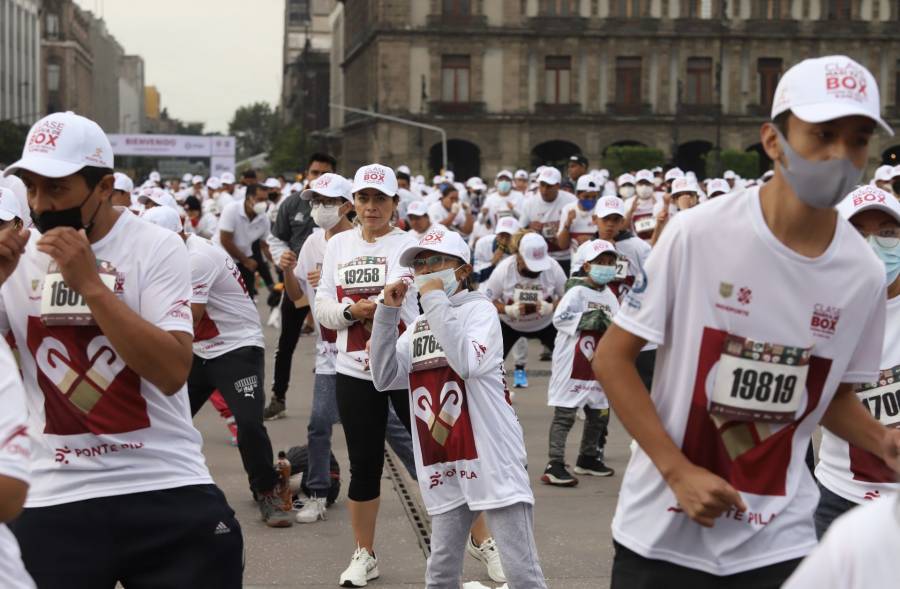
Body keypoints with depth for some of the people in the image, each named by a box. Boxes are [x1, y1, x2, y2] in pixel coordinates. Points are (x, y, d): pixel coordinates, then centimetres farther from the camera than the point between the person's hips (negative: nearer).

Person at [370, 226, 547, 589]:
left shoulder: (479, 309, -4)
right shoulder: (418, 325, 15)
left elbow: (467, 363, -23)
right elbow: (385, 378, 5)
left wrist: (436, 300, -17)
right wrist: (388, 311, -1)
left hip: (493, 460, -6)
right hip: (445, 468, 6)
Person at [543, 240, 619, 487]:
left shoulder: (609, 297, 13)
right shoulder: (577, 292, -9)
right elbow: (559, 318, -19)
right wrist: (587, 320, -25)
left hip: (597, 363, 8)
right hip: (572, 364, -8)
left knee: (599, 413, 15)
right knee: (565, 414, -8)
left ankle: (588, 458, 31)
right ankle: (554, 465, -9)